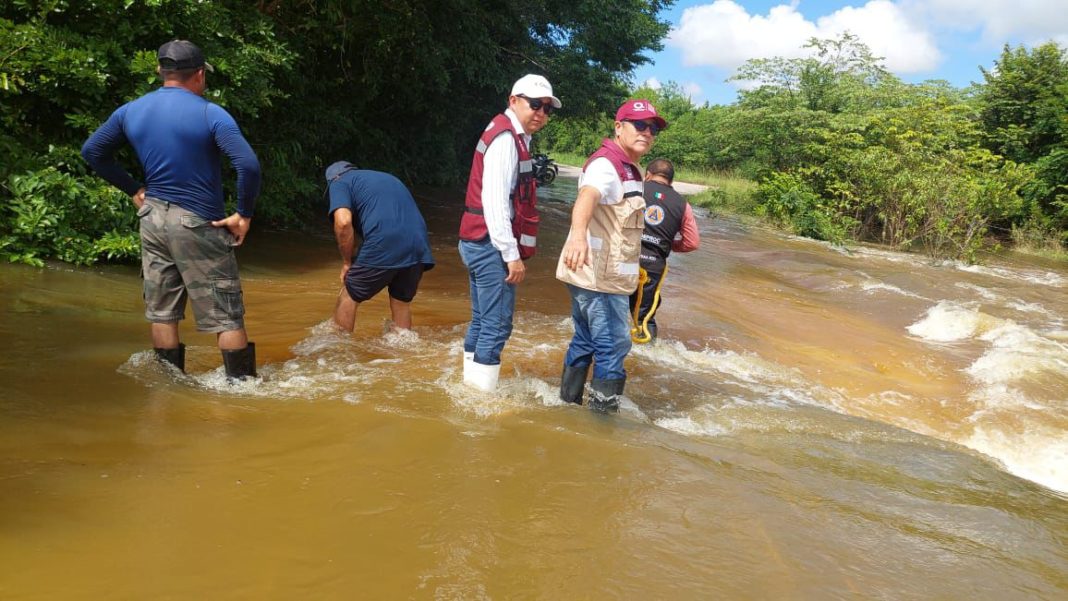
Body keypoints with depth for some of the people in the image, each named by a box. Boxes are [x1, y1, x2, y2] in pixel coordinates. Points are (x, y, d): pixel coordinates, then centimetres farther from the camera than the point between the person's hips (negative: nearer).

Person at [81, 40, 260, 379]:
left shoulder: (130, 112, 6)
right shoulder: (211, 114, -12)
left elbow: (92, 152, 15)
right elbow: (249, 166, -23)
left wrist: (133, 189, 17)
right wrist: (244, 215, -12)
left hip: (152, 218, 6)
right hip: (198, 224, -6)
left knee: (162, 311, 15)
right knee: (227, 316, 1)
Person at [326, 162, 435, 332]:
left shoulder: (339, 183, 12)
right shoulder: (387, 178, 34)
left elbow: (343, 222, -7)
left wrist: (347, 262, 5)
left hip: (383, 246, -6)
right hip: (419, 246, 6)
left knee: (349, 298, 13)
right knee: (402, 304, 22)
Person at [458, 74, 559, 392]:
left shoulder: (514, 137, 18)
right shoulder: (506, 138, -14)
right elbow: (495, 201, -21)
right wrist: (512, 254, -22)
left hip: (480, 243, 10)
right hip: (492, 245, -10)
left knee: (481, 322, 15)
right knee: (497, 325, -8)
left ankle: (471, 386, 24)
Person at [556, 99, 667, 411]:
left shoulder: (630, 171, 17)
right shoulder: (605, 165, -16)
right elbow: (586, 197, -38)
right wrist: (578, 236, -59)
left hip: (602, 275, 10)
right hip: (597, 275, -10)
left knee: (585, 341, 18)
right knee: (614, 342, -8)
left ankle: (569, 401, 30)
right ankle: (604, 408, 0)